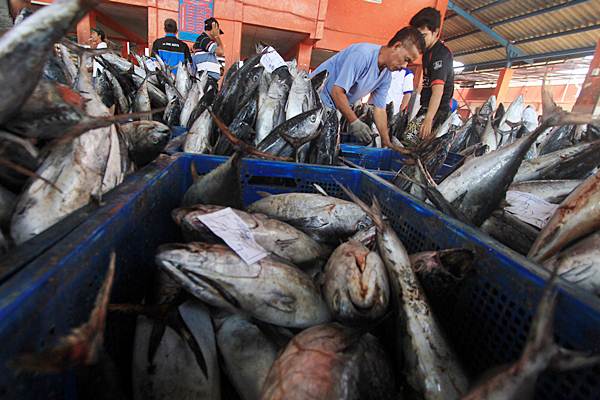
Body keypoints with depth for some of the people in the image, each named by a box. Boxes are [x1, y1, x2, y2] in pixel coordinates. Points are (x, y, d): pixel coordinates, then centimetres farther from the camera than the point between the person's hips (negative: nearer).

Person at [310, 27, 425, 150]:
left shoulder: (386, 76, 2)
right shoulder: (362, 54, -25)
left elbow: (380, 109, 3)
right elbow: (337, 91, -29)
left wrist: (387, 143, -4)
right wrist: (354, 122, -30)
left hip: (333, 109, 8)